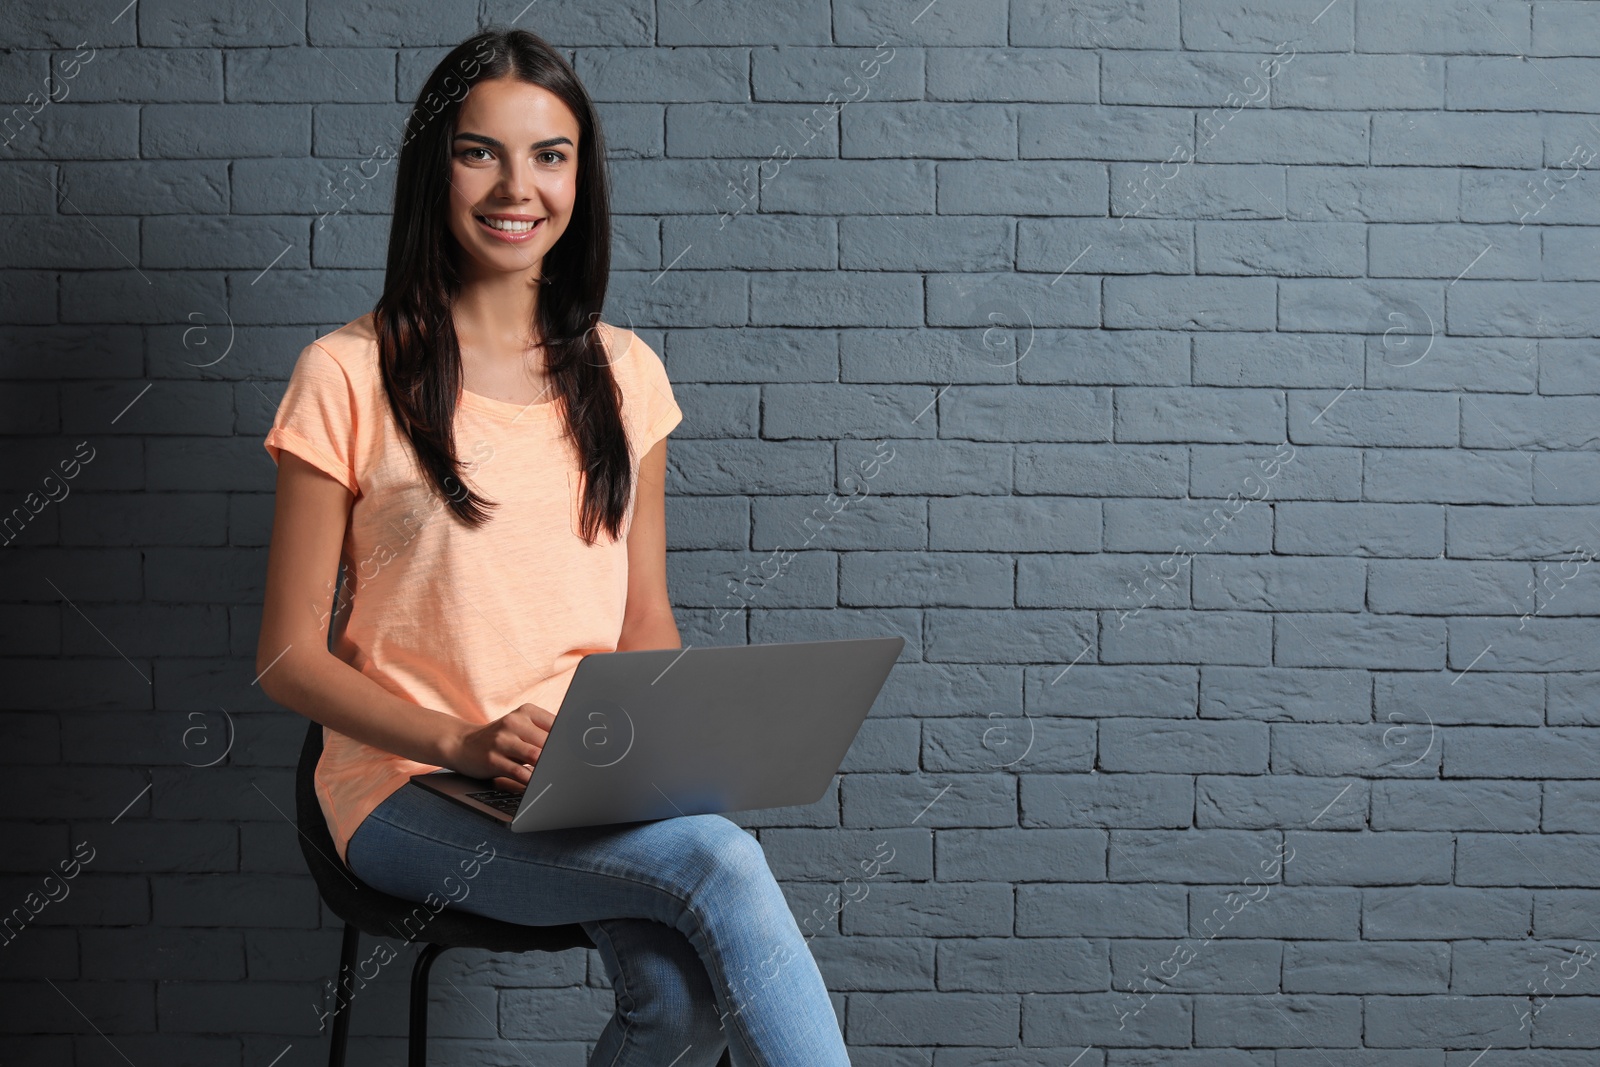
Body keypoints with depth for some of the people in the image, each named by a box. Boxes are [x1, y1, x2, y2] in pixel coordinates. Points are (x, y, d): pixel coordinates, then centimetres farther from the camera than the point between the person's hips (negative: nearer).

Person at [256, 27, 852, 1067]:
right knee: (719, 860, -30)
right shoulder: (350, 376, -3)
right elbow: (291, 657, -3)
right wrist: (465, 743, -19)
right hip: (412, 788, -4)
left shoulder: (623, 372, 11)